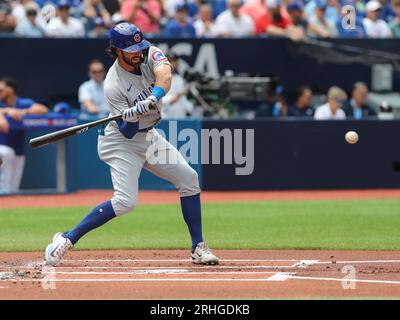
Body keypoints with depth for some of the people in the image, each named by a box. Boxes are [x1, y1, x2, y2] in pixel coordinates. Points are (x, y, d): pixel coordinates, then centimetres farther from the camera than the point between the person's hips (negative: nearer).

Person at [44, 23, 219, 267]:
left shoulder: (149, 54, -11)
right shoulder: (113, 85, -24)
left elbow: (165, 74, -33)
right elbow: (127, 132, -24)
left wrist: (155, 96, -51)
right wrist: (135, 113, -45)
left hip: (149, 136, 7)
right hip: (123, 142, -7)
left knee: (189, 179, 3)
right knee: (125, 201, -20)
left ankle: (198, 248, 10)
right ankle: (67, 239, -13)